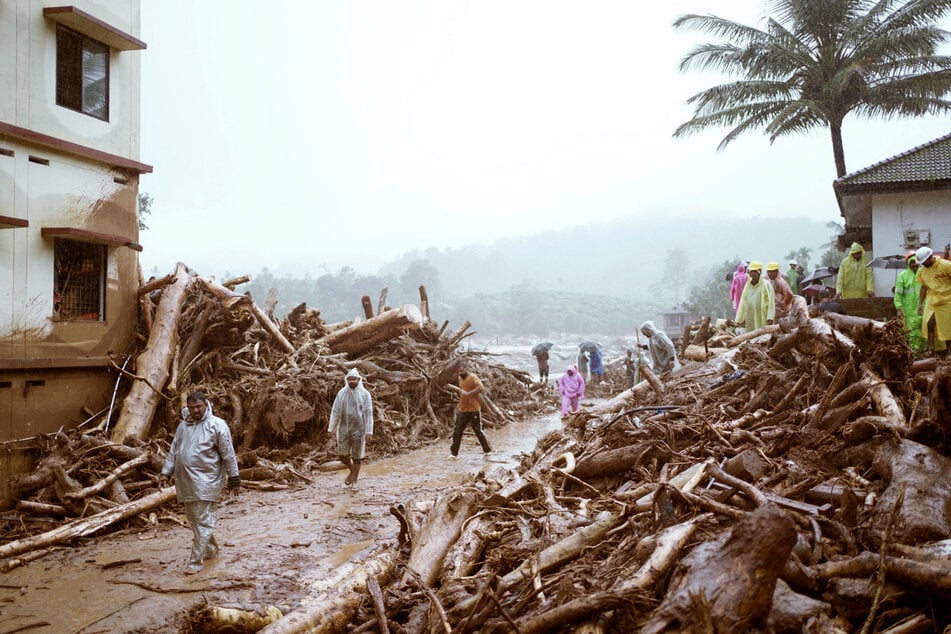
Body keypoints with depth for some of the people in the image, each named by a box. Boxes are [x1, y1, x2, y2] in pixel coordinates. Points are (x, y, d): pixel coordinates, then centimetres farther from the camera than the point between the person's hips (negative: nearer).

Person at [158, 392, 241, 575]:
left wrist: (234, 479, -7)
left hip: (206, 481, -7)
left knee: (203, 521, -6)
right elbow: (173, 451, 18)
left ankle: (196, 561, -3)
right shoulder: (183, 426, 12)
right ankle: (210, 549, 34)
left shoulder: (217, 425, -8)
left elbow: (228, 454, -7)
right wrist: (165, 473, 9)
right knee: (192, 518, 16)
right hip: (185, 481, 7)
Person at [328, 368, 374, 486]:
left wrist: (369, 430, -10)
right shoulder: (341, 393, 3)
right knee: (342, 455, 4)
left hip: (358, 429, -2)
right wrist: (332, 427, 2)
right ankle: (352, 470, 32)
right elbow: (335, 411, 5)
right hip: (343, 428, 3)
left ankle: (354, 480, 16)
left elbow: (368, 413, -6)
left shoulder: (365, 394, -4)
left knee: (357, 455, 3)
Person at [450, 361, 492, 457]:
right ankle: (454, 453, 8)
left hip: (474, 410, -7)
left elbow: (481, 388, -28)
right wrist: (457, 389, 11)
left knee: (478, 431, 5)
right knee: (457, 431, 1)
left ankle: (487, 450, 22)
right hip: (462, 410, 7)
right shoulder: (460, 378, 13)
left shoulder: (473, 378, -12)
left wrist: (468, 393, -32)